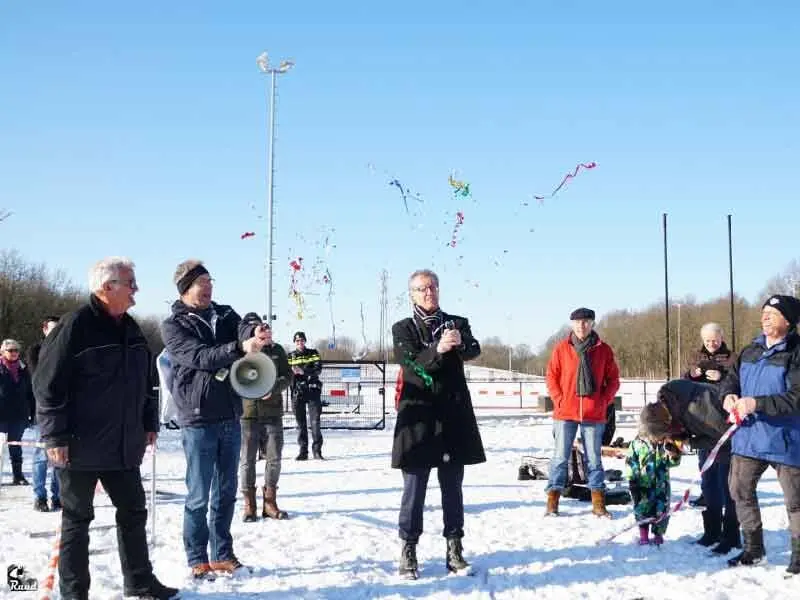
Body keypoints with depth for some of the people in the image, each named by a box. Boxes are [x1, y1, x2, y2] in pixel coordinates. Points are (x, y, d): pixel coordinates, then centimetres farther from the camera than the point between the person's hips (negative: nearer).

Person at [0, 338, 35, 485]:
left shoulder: (23, 369, 7)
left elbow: (30, 393, 9)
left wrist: (32, 413, 7)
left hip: (19, 414, 3)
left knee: (15, 443, 10)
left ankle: (18, 475, 15)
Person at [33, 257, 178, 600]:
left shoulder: (130, 328, 10)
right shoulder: (75, 326, -15)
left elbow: (144, 380, 19)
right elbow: (48, 384, -17)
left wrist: (149, 422, 17)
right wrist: (55, 436, -18)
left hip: (124, 446, 7)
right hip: (81, 447, -7)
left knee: (133, 512, 13)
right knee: (77, 519, 5)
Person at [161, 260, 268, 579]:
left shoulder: (226, 315, 9)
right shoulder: (173, 325, -6)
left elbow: (245, 340, 1)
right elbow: (200, 357, -20)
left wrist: (256, 339, -24)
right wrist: (240, 347, -35)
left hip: (230, 417, 5)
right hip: (198, 420, -5)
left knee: (226, 493, 12)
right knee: (199, 496, 1)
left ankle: (223, 555, 22)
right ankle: (198, 560, 13)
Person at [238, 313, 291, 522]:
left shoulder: (277, 350, 5)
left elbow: (287, 376, 5)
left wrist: (273, 389, -12)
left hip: (273, 413, 3)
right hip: (248, 412, -3)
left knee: (274, 458, 6)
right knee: (247, 460, 3)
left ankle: (269, 503, 20)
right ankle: (249, 505, 16)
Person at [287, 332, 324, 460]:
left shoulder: (313, 353, 6)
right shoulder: (290, 356, 10)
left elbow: (318, 370, -9)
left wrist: (303, 371, -25)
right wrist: (291, 371, -20)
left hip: (313, 390, -1)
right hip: (297, 391, 1)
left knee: (315, 420, -7)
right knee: (300, 422, 4)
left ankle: (317, 449, 1)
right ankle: (303, 451, 9)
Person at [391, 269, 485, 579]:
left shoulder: (458, 323, 10)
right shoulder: (403, 329, 4)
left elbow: (474, 350, -8)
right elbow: (411, 364, -12)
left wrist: (460, 344, -31)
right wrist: (438, 349, -29)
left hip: (454, 414, 2)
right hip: (418, 414, -2)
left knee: (453, 486, 7)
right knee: (414, 487, -1)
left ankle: (455, 549, 14)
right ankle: (408, 551, 5)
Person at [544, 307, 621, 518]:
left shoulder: (603, 350, 3)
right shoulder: (561, 348, 1)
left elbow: (613, 379, 8)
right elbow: (552, 376, 5)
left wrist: (604, 401, -3)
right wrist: (559, 400, -4)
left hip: (594, 414, 1)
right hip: (565, 413, -1)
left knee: (594, 458, 7)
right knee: (560, 456, 1)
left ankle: (598, 503, 14)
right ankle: (552, 502, 7)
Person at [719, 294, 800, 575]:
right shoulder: (750, 351, 8)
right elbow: (731, 378, 13)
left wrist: (757, 403, -28)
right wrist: (728, 394, -11)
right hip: (748, 436, 7)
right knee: (740, 490, 12)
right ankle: (753, 548, 27)